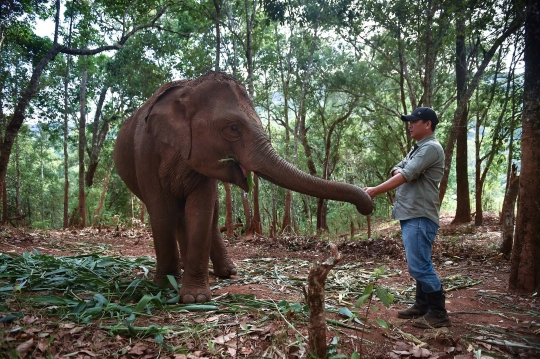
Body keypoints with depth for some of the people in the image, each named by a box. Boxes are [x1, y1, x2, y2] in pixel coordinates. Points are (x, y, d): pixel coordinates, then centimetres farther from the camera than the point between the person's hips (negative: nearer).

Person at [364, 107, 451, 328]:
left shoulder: (431, 148, -11)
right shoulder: (417, 149, 21)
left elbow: (406, 176, -20)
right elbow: (397, 170, 12)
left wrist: (375, 191, -19)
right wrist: (400, 172, -13)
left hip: (420, 216, -10)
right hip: (410, 215, 10)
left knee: (419, 265, -9)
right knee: (419, 264, 15)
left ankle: (438, 313, 2)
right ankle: (423, 305, 25)